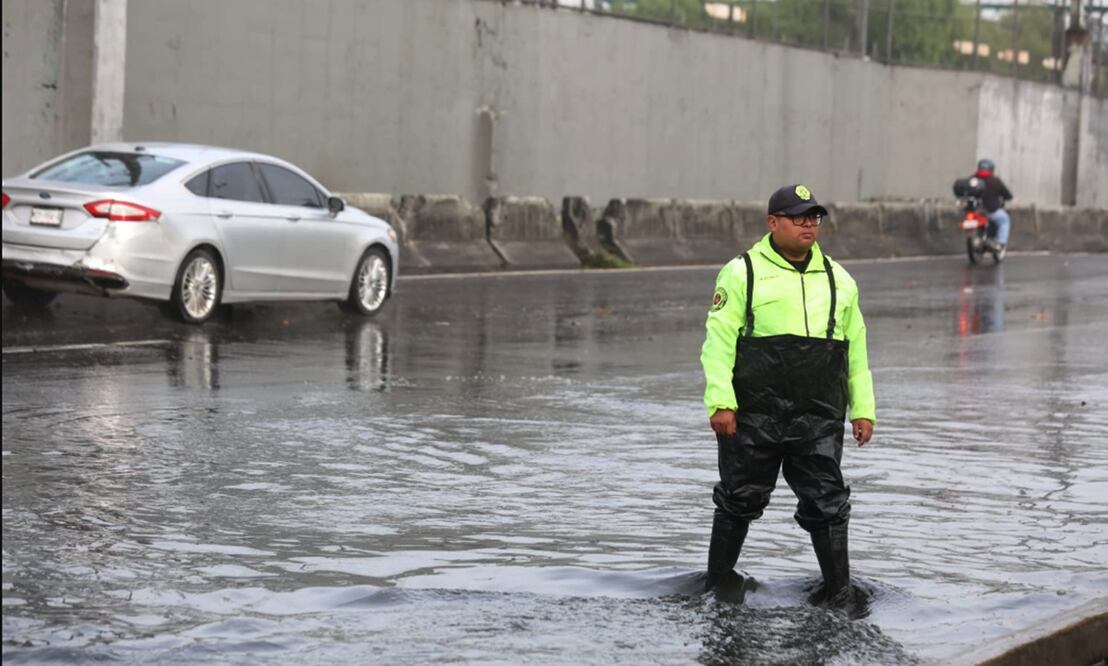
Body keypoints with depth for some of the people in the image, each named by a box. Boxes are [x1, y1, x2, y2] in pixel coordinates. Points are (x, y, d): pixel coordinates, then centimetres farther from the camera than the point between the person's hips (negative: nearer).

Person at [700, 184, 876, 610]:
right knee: (740, 499, 6)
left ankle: (839, 594, 9)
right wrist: (720, 401, -13)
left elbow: (856, 348, 20)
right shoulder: (743, 272, 1)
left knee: (826, 503, 1)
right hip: (753, 414, -3)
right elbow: (719, 339, -4)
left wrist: (863, 408, 14)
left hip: (819, 417, 3)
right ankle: (718, 586, 21)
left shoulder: (838, 279, 16)